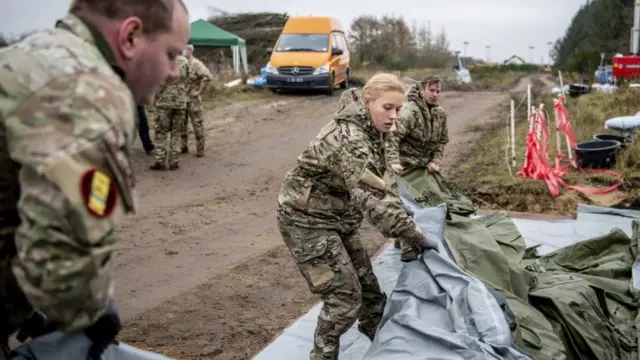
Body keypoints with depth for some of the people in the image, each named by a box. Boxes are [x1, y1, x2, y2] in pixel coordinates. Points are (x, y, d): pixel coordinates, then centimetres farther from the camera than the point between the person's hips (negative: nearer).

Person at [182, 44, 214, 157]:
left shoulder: (196, 64, -11)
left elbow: (208, 76, -20)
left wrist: (199, 91, -17)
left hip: (192, 99, -7)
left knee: (197, 123, -1)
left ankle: (200, 149, 4)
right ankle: (183, 146, 24)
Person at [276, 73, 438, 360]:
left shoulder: (369, 131, 0)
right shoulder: (350, 139, -30)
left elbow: (374, 186, 14)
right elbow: (372, 198, -36)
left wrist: (401, 210, 9)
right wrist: (415, 237, -31)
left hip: (337, 217, 9)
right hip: (307, 220, -9)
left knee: (365, 283, 17)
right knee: (344, 295, -6)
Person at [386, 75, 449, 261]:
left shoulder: (440, 114, 6)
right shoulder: (410, 111, -19)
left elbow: (442, 141, 13)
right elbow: (393, 136, -26)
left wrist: (435, 161, -1)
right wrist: (394, 161, -35)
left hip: (424, 165, 8)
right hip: (405, 165, -8)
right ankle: (407, 247, -5)